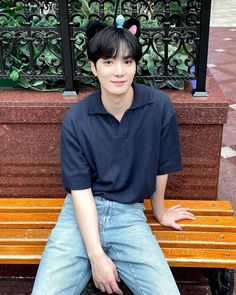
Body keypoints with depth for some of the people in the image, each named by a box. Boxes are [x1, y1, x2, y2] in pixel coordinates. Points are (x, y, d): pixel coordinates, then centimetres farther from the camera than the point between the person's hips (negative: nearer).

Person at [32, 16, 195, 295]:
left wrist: (159, 212, 18)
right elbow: (80, 189, -9)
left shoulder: (160, 106, -9)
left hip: (128, 213, 1)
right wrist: (96, 255, -15)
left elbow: (161, 168, 4)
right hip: (81, 211, 0)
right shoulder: (75, 119, -8)